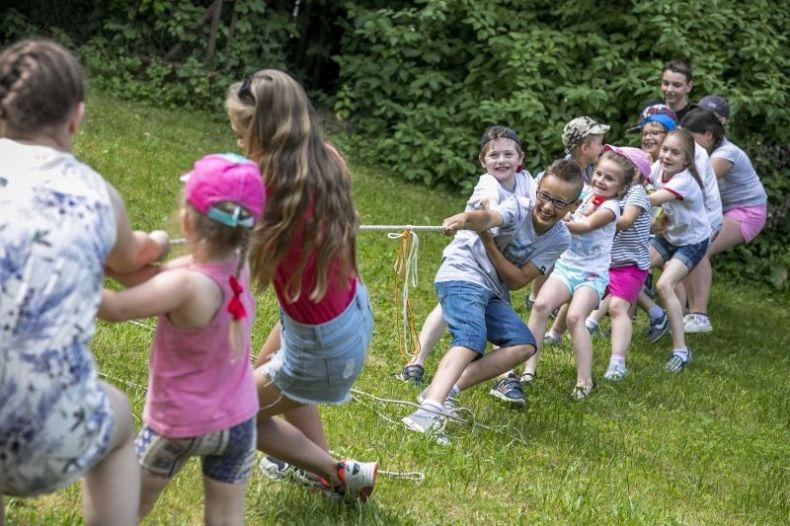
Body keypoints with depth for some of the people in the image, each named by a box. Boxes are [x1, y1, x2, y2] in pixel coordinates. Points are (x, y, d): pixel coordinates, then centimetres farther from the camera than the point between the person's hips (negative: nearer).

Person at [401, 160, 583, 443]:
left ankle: (446, 391, -11)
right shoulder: (519, 208, -14)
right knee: (471, 340, -28)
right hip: (463, 275, -7)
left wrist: (490, 244, -21)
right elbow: (489, 218, -38)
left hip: (494, 292, 7)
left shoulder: (560, 239, -2)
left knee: (524, 344, -6)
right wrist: (467, 217, -61)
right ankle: (428, 411, -47)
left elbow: (517, 280, -8)